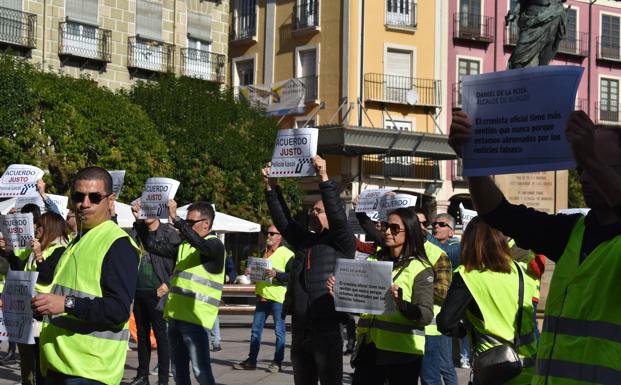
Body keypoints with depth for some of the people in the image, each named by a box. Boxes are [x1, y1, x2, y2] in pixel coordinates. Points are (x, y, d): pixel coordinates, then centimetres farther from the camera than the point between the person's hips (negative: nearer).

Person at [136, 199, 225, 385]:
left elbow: (200, 244, -28)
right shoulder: (183, 245, 15)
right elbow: (153, 245, 16)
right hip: (175, 316, 8)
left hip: (195, 319, -8)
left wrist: (175, 219, -32)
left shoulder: (215, 245, -6)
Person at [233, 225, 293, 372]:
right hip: (262, 296, 7)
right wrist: (251, 272, 9)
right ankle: (251, 361, 15)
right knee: (256, 330, 8)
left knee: (279, 331, 1)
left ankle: (277, 362, 9)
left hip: (278, 298, -7)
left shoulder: (287, 254, -7)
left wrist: (276, 274, -24)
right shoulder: (263, 252, 17)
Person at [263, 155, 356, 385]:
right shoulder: (303, 241, 16)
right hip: (300, 329, 7)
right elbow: (282, 220, 12)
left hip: (327, 330, -7)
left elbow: (338, 215, -16)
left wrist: (324, 178, -21)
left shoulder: (341, 243, -2)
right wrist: (271, 187, 4)